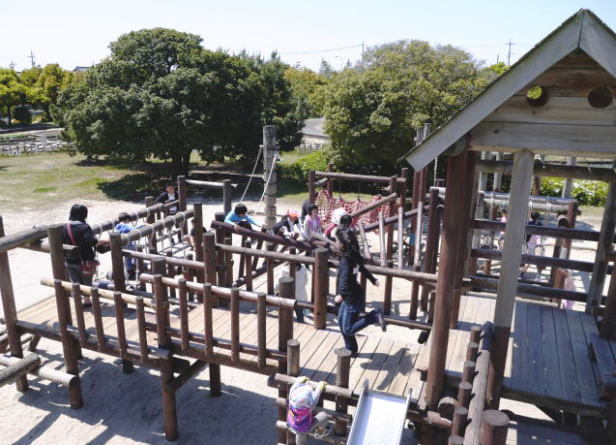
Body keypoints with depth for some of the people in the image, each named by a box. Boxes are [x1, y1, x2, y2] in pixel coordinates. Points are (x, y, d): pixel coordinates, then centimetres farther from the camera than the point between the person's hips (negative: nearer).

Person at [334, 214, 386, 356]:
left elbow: (345, 276, -39)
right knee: (341, 320, 21)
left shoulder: (346, 258, -25)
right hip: (352, 295, 9)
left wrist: (341, 294, -48)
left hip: (352, 298, -9)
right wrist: (373, 279, 33)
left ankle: (375, 316, -3)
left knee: (348, 330, -2)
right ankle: (351, 350, 32)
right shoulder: (353, 254, 4)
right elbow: (362, 268, 20)